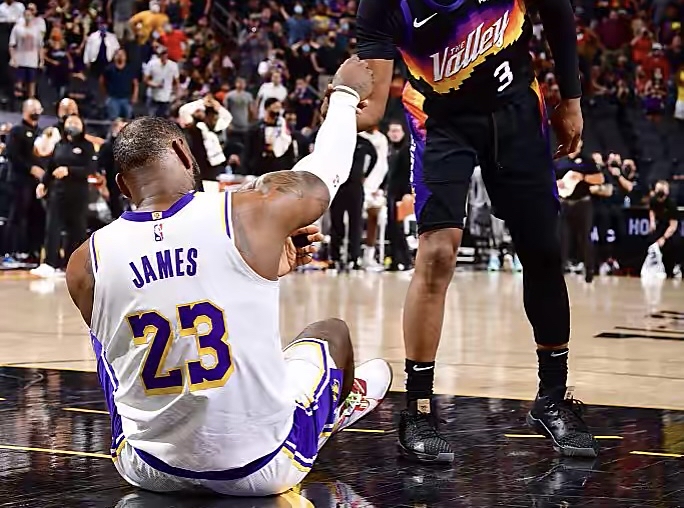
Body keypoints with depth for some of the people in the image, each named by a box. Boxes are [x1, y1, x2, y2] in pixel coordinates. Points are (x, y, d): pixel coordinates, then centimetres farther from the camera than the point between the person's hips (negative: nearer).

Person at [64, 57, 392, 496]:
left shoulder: (87, 263, -8)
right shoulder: (251, 215, -15)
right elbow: (324, 176, 7)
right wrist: (346, 93, 26)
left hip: (150, 471, 2)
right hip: (259, 472, -2)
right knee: (330, 331, 28)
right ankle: (344, 403, 62)